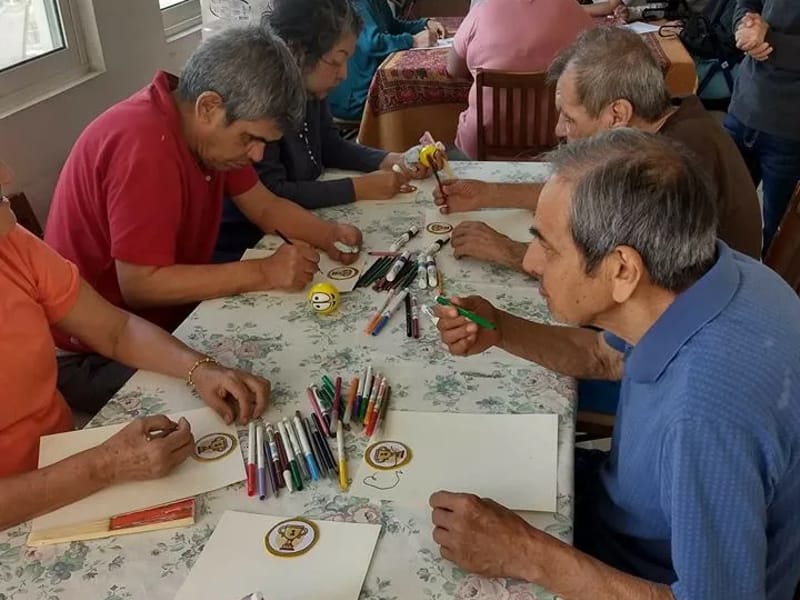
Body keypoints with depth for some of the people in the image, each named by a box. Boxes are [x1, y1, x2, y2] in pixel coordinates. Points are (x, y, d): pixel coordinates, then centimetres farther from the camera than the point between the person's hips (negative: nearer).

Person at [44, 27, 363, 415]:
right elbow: (140, 285, -30)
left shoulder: (206, 131, -1)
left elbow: (265, 207, 7)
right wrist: (264, 273, -28)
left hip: (167, 320, 8)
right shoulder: (144, 144, -28)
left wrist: (329, 235, -11)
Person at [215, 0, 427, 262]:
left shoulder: (310, 88, -1)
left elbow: (331, 146, 14)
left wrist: (387, 160, -2)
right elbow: (269, 194, -31)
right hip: (242, 246, -8)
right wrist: (357, 188, -25)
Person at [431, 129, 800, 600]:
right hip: (627, 499, 7)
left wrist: (527, 554, -31)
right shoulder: (694, 269, -16)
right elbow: (610, 356, 5)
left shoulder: (706, 414, -42)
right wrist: (501, 330, -9)